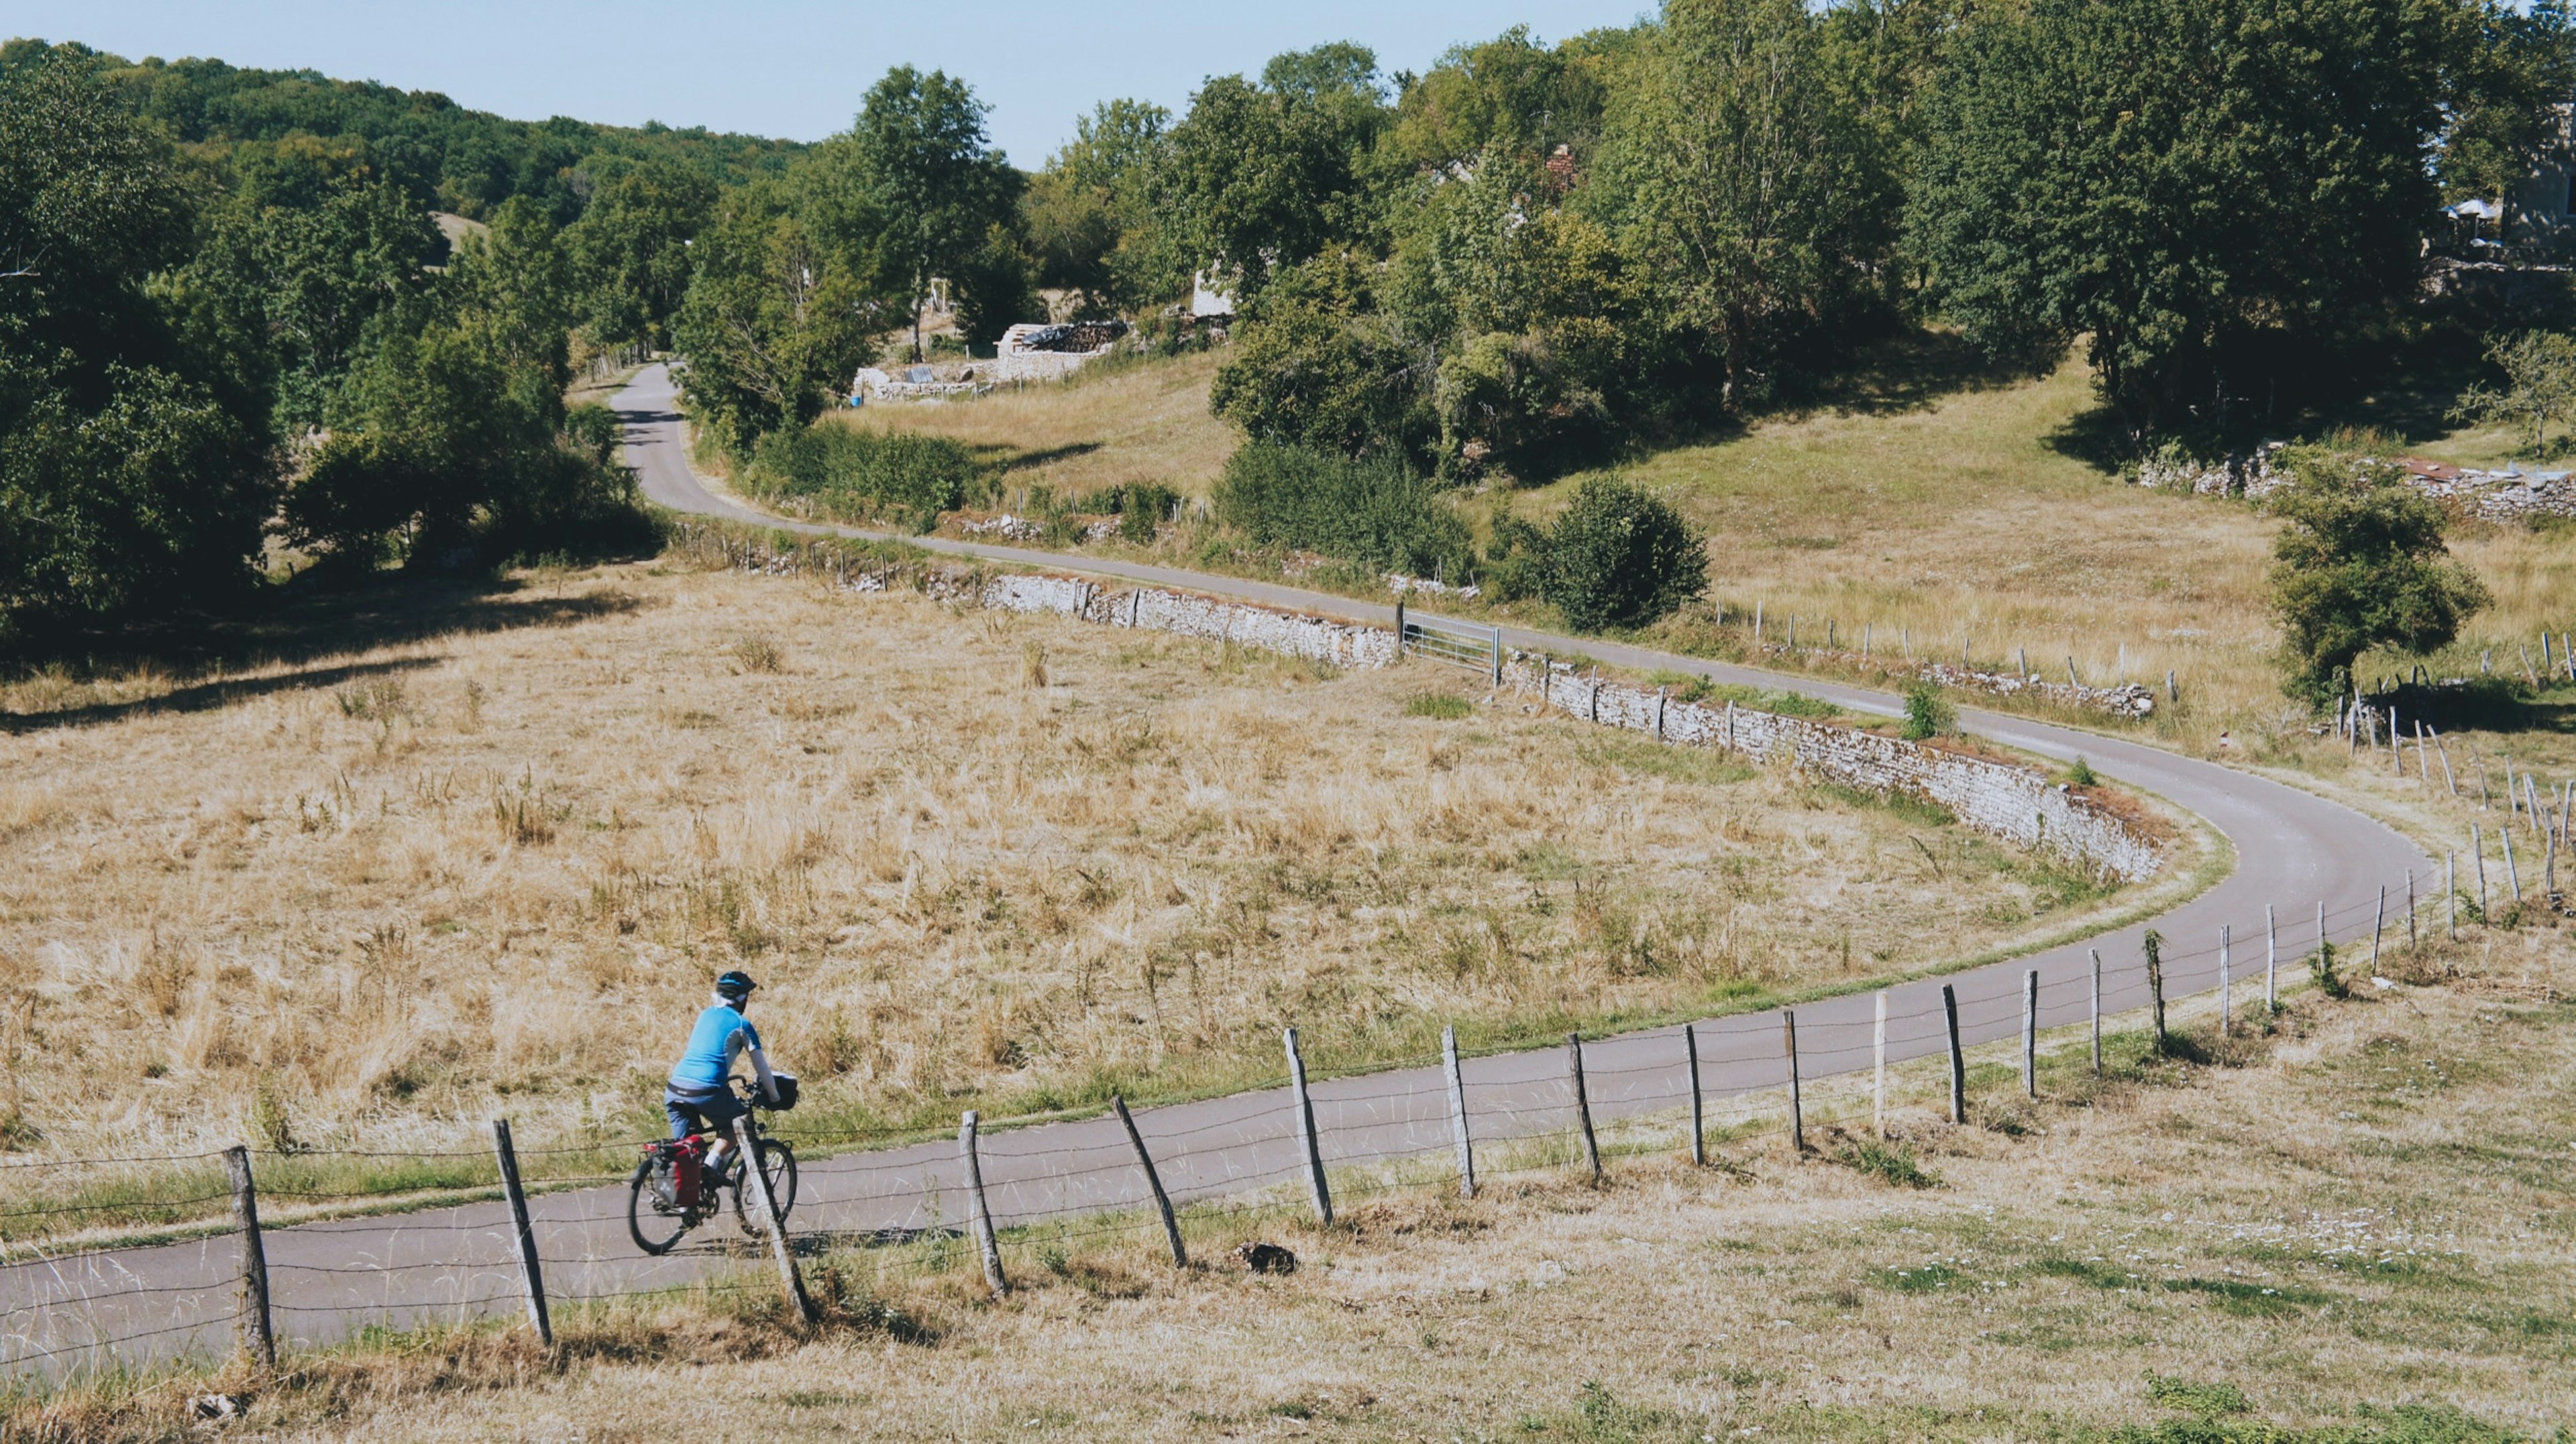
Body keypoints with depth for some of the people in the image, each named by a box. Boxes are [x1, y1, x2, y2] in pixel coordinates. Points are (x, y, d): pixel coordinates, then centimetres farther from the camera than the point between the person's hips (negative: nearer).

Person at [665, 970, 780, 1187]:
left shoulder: (705, 1015, 21)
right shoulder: (742, 1025, 5)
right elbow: (761, 1067, 9)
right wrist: (774, 1096, 23)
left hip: (675, 1089, 5)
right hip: (707, 1091, -5)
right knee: (736, 1128, 20)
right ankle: (712, 1163, -2)